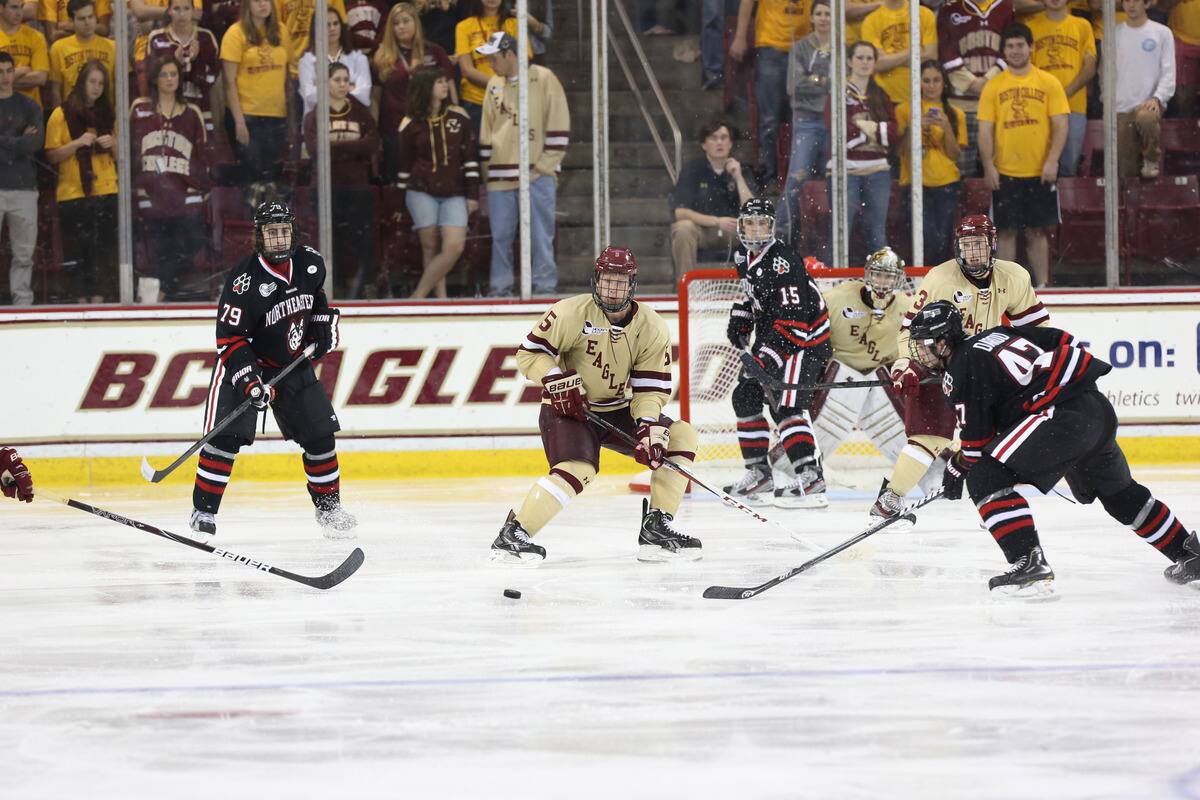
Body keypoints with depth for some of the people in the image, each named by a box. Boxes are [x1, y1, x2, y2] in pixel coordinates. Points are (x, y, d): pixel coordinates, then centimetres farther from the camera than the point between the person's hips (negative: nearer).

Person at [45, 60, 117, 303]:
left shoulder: (108, 115, 13)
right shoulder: (62, 115, 1)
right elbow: (52, 156, -4)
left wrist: (113, 144, -2)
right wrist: (78, 143, -17)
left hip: (105, 192, 3)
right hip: (72, 193, -3)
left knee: (103, 250, -2)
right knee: (76, 253, -3)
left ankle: (99, 300, -1)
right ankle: (81, 304, 2)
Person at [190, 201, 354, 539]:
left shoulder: (310, 263, -6)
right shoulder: (245, 279, -25)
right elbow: (229, 339, -23)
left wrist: (324, 326, 7)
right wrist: (248, 381, -30)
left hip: (293, 362, 6)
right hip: (243, 362, -6)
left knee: (319, 433, 4)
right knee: (225, 435, -18)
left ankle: (329, 507, 19)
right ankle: (203, 511, -13)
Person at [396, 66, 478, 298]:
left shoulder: (458, 116, 6)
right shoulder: (410, 124, 2)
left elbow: (471, 157, 8)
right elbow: (405, 165, 9)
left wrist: (472, 194, 4)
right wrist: (400, 203, 10)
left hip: (454, 194, 1)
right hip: (421, 193, -1)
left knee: (455, 246, -13)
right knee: (430, 248, -4)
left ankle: (418, 296, -7)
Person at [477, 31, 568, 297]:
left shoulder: (543, 79, -2)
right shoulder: (494, 85, 15)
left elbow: (558, 127, -4)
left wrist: (544, 165, -8)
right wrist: (485, 165, 14)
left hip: (536, 174, -5)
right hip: (500, 175, 5)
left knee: (540, 234, -5)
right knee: (501, 235, 5)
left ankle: (545, 286, 0)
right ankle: (500, 287, 12)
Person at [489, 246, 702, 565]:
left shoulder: (652, 328, -5)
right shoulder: (571, 313, -16)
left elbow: (651, 388, -7)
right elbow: (529, 352, -11)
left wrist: (649, 426, -24)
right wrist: (557, 380, -26)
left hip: (618, 410, 6)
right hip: (567, 408, -6)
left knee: (681, 436, -6)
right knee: (577, 470, -31)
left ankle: (656, 529, -4)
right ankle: (512, 536, -29)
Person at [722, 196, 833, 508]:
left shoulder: (782, 261, -24)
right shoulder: (744, 257, 6)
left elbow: (793, 317, -29)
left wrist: (768, 354, -33)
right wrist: (740, 318, 11)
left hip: (806, 338, -10)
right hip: (769, 336, 10)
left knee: (785, 406, -22)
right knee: (745, 396, 9)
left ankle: (810, 475, -27)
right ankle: (758, 473, 17)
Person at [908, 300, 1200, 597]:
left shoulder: (961, 371, -4)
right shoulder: (993, 335, 20)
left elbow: (977, 438, -2)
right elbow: (1059, 339, 24)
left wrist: (957, 470, 14)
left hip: (1065, 415, -10)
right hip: (1100, 408, 10)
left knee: (986, 478, -12)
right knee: (1118, 492, 30)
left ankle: (1029, 565, -21)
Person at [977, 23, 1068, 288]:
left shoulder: (1048, 83, 2)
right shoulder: (994, 86, 3)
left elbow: (1060, 125, -1)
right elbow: (985, 130, 2)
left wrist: (1052, 161, -12)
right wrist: (989, 167, -8)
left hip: (1040, 173, 0)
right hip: (1005, 173, 0)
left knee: (1038, 231, 6)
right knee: (1007, 231, 2)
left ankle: (1043, 285, 12)